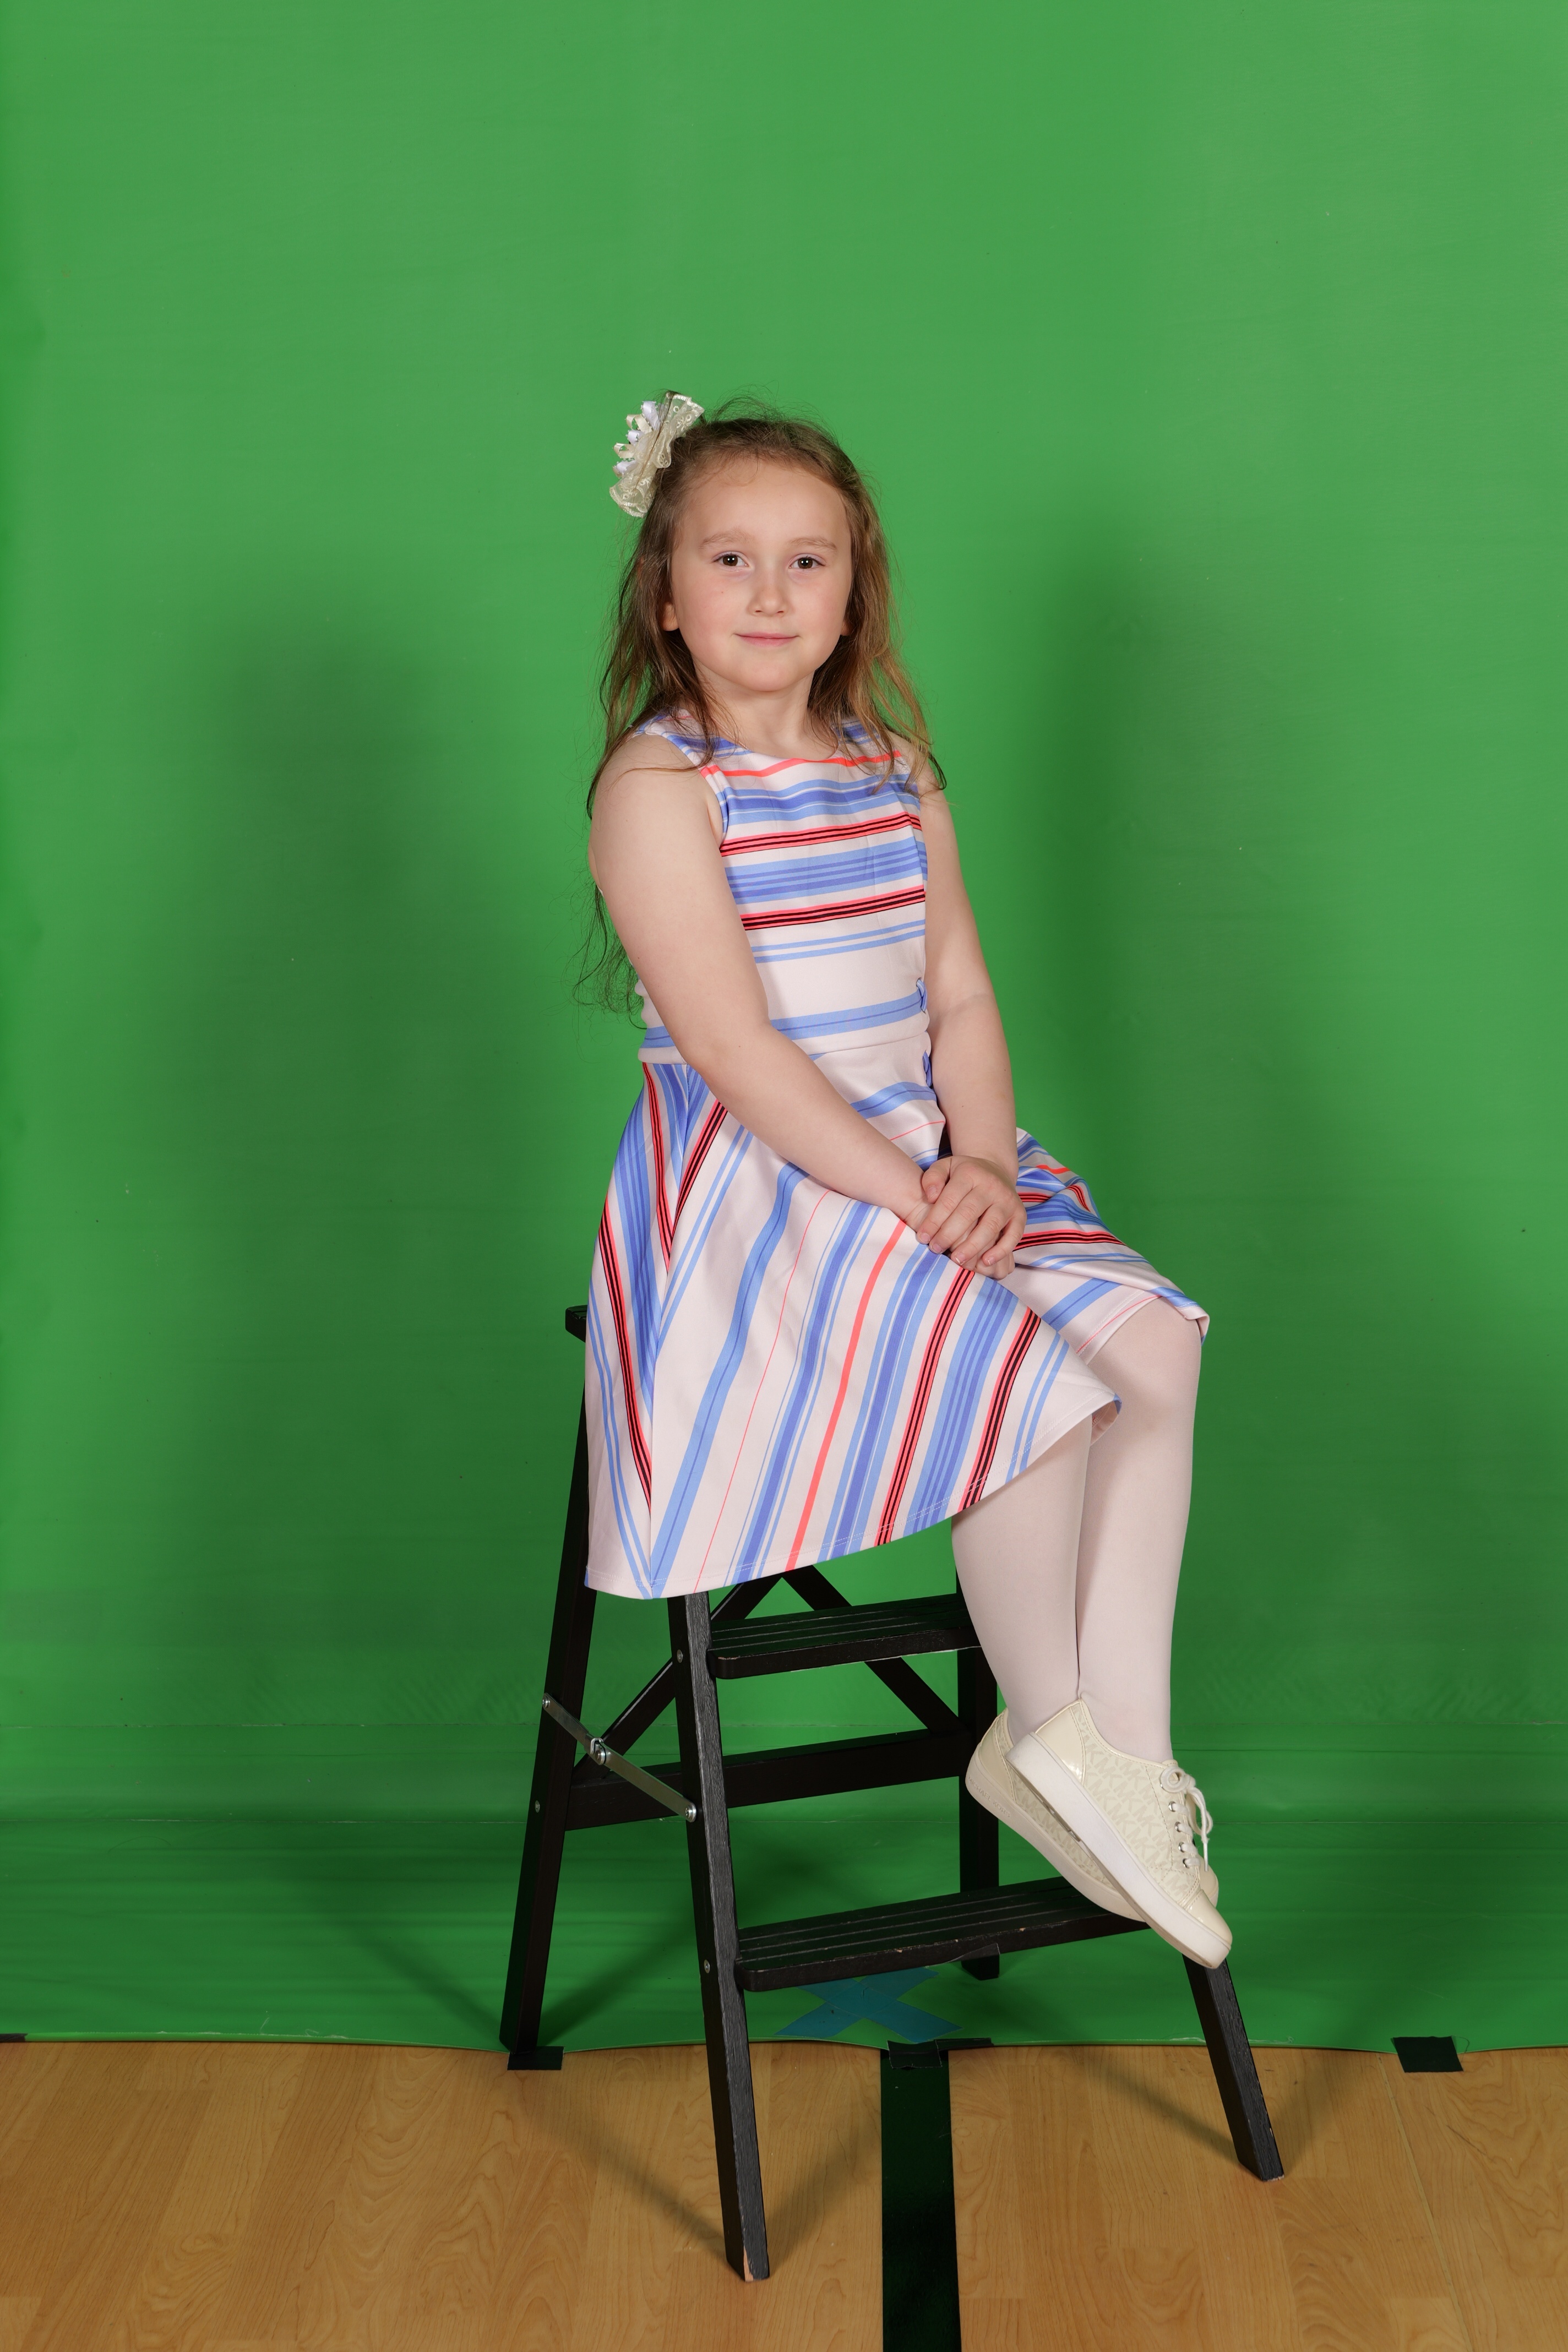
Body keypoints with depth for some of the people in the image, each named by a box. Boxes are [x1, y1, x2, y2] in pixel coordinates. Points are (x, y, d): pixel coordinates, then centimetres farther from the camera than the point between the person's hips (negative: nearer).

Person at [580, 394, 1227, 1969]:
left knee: (1151, 1343, -13)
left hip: (931, 1161, 7)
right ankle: (1053, 1737, -5)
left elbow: (962, 996, 8)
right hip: (749, 1185, -7)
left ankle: (1113, 1749, -8)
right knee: (1023, 1384, -25)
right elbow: (734, 1050, -18)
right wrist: (912, 1197, -21)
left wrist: (983, 1165, -10)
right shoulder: (658, 785, -10)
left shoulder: (895, 772, 13)